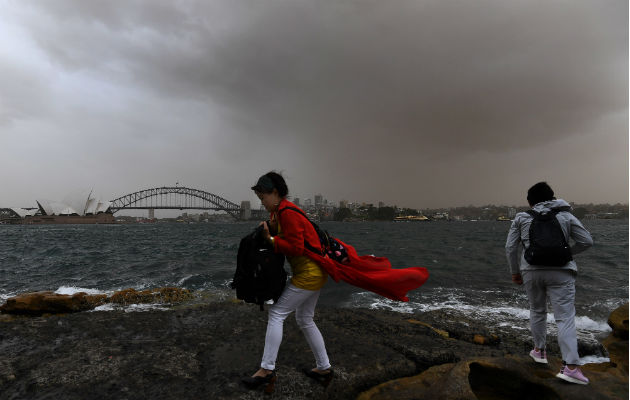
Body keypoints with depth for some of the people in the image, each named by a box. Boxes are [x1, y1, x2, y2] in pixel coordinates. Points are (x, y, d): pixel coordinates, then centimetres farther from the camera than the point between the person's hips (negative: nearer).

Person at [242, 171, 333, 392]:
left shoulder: (287, 212, -20)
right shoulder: (279, 211, 12)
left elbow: (296, 248, -24)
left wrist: (271, 239, -17)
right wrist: (269, 230, -2)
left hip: (308, 273, -11)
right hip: (313, 272, 11)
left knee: (276, 314, -5)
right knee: (304, 319, 18)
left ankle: (267, 370, 5)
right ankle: (324, 368, 29)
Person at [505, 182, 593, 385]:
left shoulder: (521, 218, 7)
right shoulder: (566, 216, 8)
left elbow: (510, 247, 4)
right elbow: (586, 241, 5)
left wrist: (515, 271, 14)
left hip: (531, 271, 1)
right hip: (560, 271, -1)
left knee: (537, 311, 20)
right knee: (565, 317, -1)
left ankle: (539, 350, 34)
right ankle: (570, 366, -8)